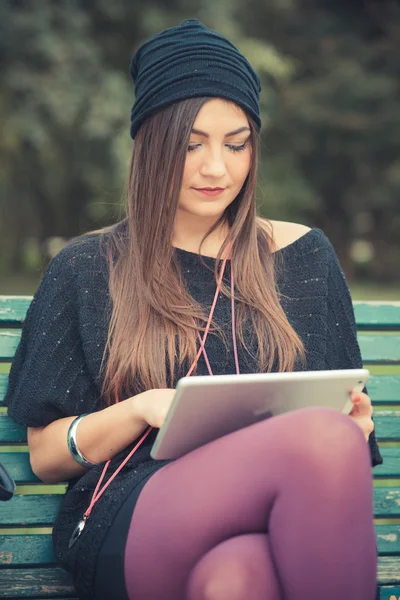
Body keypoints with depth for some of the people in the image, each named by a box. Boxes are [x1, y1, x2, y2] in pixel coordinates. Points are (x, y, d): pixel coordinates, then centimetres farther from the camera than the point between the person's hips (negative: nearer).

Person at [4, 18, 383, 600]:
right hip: (129, 525, -1)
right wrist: (141, 408, -7)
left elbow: (343, 422, 23)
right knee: (323, 439, -35)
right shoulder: (88, 268, 13)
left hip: (271, 524, 2)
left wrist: (353, 422, -2)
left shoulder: (304, 256, 19)